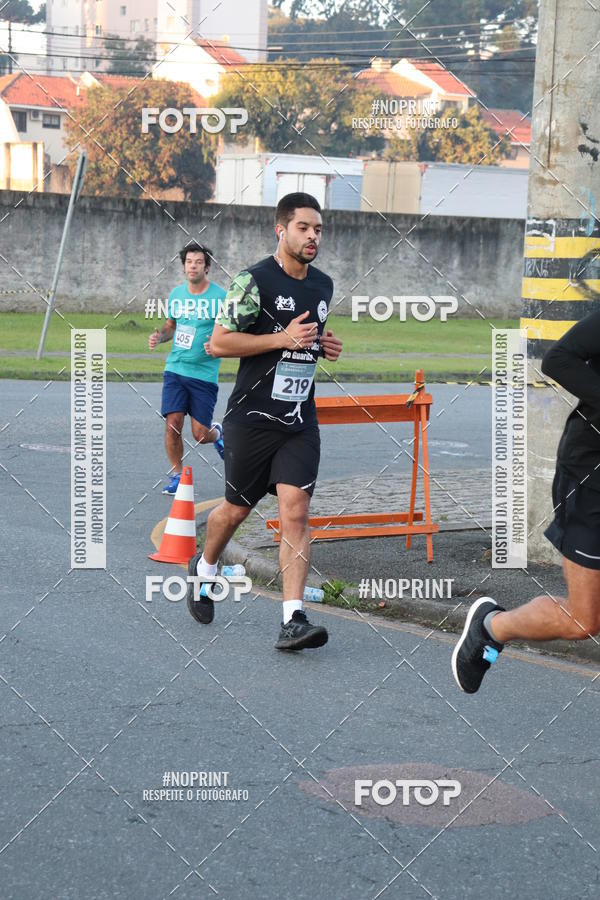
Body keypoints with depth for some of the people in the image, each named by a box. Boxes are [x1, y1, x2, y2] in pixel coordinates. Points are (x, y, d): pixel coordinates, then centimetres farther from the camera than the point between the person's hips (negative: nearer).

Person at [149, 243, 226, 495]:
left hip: (205, 373, -3)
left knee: (200, 434, -1)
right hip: (175, 369, 3)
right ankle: (177, 476, 9)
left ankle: (217, 433, 36)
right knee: (172, 424, -9)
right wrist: (159, 336, 2)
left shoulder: (220, 296, -7)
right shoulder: (177, 294, 7)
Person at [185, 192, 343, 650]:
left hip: (301, 424, 4)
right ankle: (204, 569, 43)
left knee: (295, 511, -10)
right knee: (236, 509, 11)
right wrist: (282, 339, -18)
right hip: (252, 419, -4)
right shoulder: (254, 280, -10)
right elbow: (219, 342, -12)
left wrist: (324, 345, 6)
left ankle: (294, 620, -14)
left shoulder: (323, 285, 11)